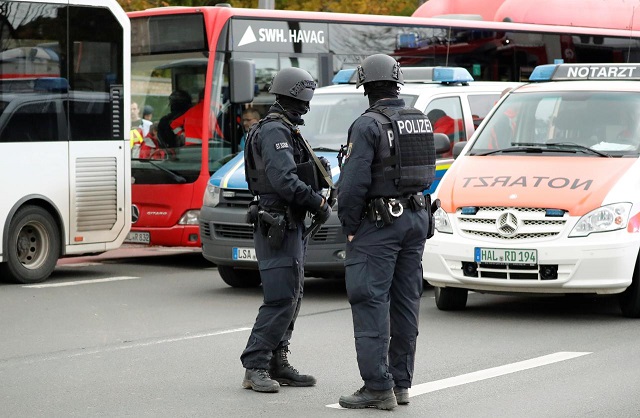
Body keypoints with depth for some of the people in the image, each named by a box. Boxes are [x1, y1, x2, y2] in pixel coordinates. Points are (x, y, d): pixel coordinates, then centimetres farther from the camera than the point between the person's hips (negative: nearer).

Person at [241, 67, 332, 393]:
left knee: (291, 298, 12)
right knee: (280, 299, -12)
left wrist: (316, 197, 7)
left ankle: (277, 365, 17)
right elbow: (284, 180, -25)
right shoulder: (275, 131, -15)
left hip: (289, 224, 11)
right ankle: (255, 368, -10)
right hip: (278, 227, -11)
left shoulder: (284, 129, 19)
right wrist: (318, 203, -16)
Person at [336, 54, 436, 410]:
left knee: (370, 302, -6)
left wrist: (350, 227, -8)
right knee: (406, 302, 11)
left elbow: (354, 183, -18)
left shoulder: (368, 125, -14)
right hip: (417, 218, 8)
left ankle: (378, 387, -9)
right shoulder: (421, 121, 9)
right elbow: (428, 172, 14)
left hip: (379, 223, -8)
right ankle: (401, 383, 16)